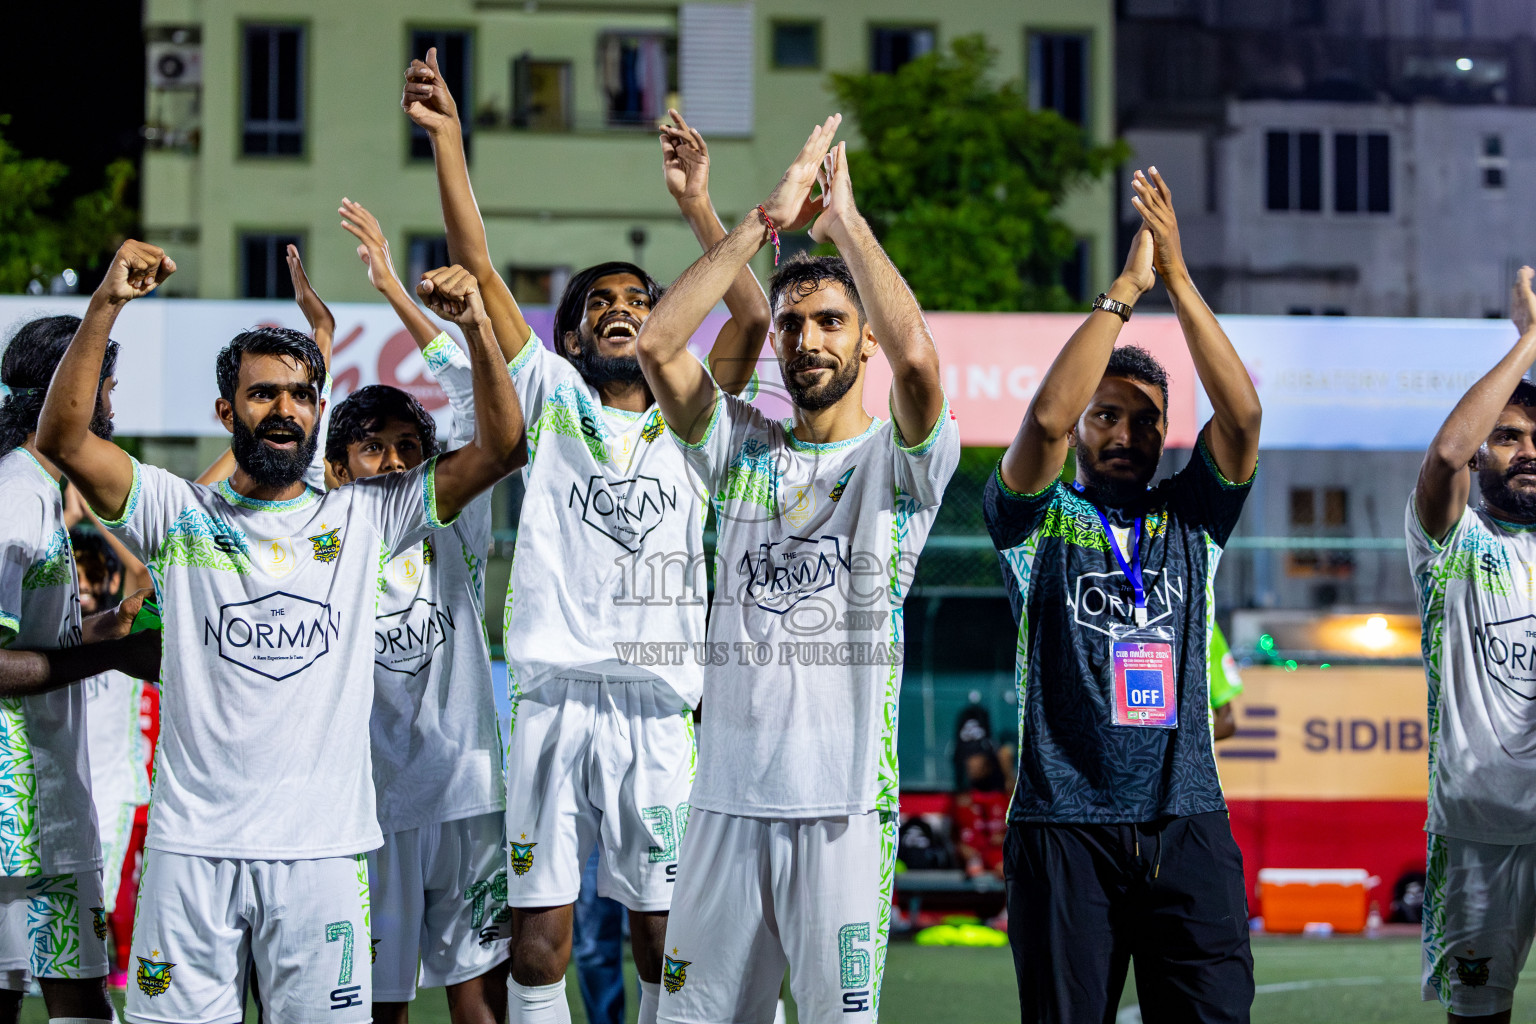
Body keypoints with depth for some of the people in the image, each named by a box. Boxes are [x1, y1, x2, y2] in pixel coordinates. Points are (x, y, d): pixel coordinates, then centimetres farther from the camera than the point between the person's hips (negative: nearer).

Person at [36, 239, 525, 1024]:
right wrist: (106, 304, -17)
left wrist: (477, 327, -12)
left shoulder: (362, 518, 9)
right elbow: (63, 437, -6)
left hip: (322, 844, 1)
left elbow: (500, 450, 2)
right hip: (191, 841, -1)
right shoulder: (179, 515, 6)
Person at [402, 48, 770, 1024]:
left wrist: (697, 202, -5)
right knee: (538, 934, 1)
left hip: (657, 708, 0)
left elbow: (753, 320, -2)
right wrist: (447, 138, -3)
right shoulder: (552, 401, 12)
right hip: (552, 697, 0)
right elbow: (480, 272, 5)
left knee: (666, 936, 3)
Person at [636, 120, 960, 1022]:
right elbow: (658, 344, -2)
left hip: (844, 802, -3)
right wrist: (768, 219, -3)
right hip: (728, 795, 4)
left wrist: (844, 218, -8)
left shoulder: (901, 461, 3)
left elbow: (916, 357, -19)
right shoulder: (743, 450, 13)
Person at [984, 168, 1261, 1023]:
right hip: (1064, 819, -2)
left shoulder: (1191, 517, 14)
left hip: (1186, 820, 2)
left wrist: (1178, 278, -6)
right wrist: (1124, 289, -9)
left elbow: (1242, 414, -2)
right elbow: (1046, 418, -12)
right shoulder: (1039, 517, 7)